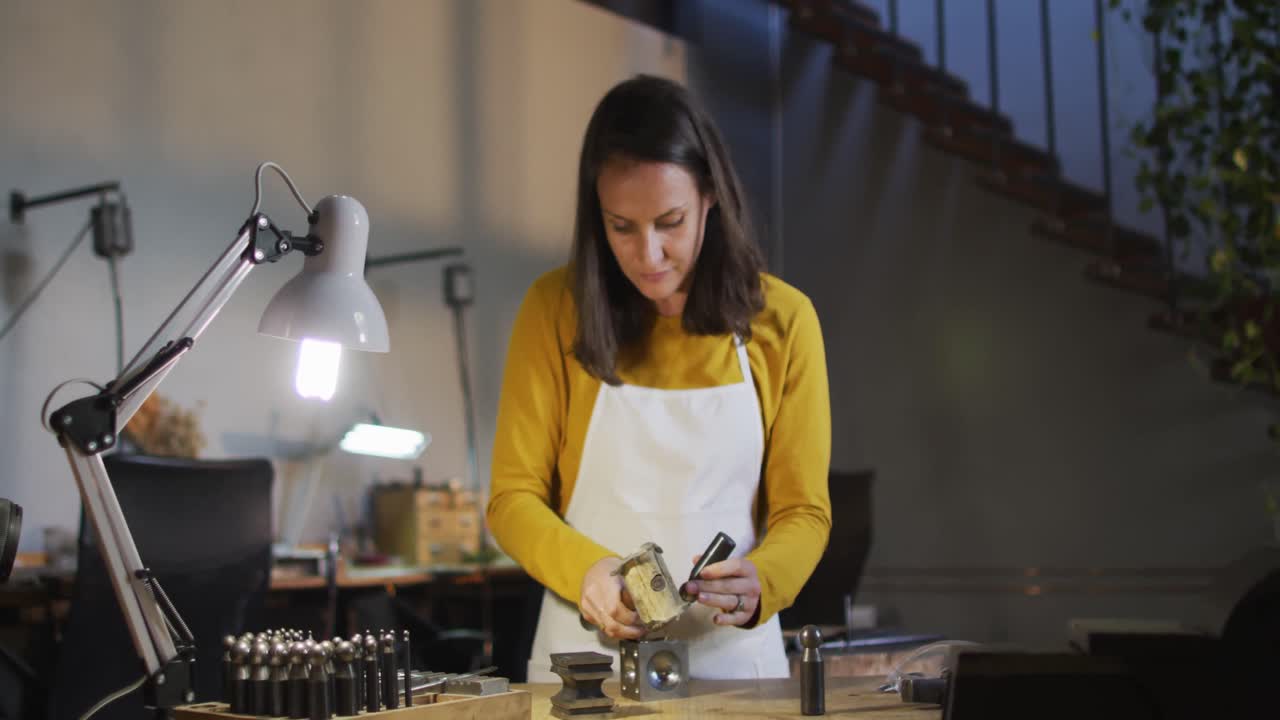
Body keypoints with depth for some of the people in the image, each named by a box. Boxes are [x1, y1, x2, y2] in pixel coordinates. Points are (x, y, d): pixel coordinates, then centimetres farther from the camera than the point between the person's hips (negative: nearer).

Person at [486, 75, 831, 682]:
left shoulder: (782, 320, -2)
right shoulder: (555, 308, -4)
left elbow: (803, 510, 1)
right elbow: (513, 498, -2)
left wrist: (758, 584, -19)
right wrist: (589, 571, -20)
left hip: (733, 652, 1)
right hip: (586, 649, -1)